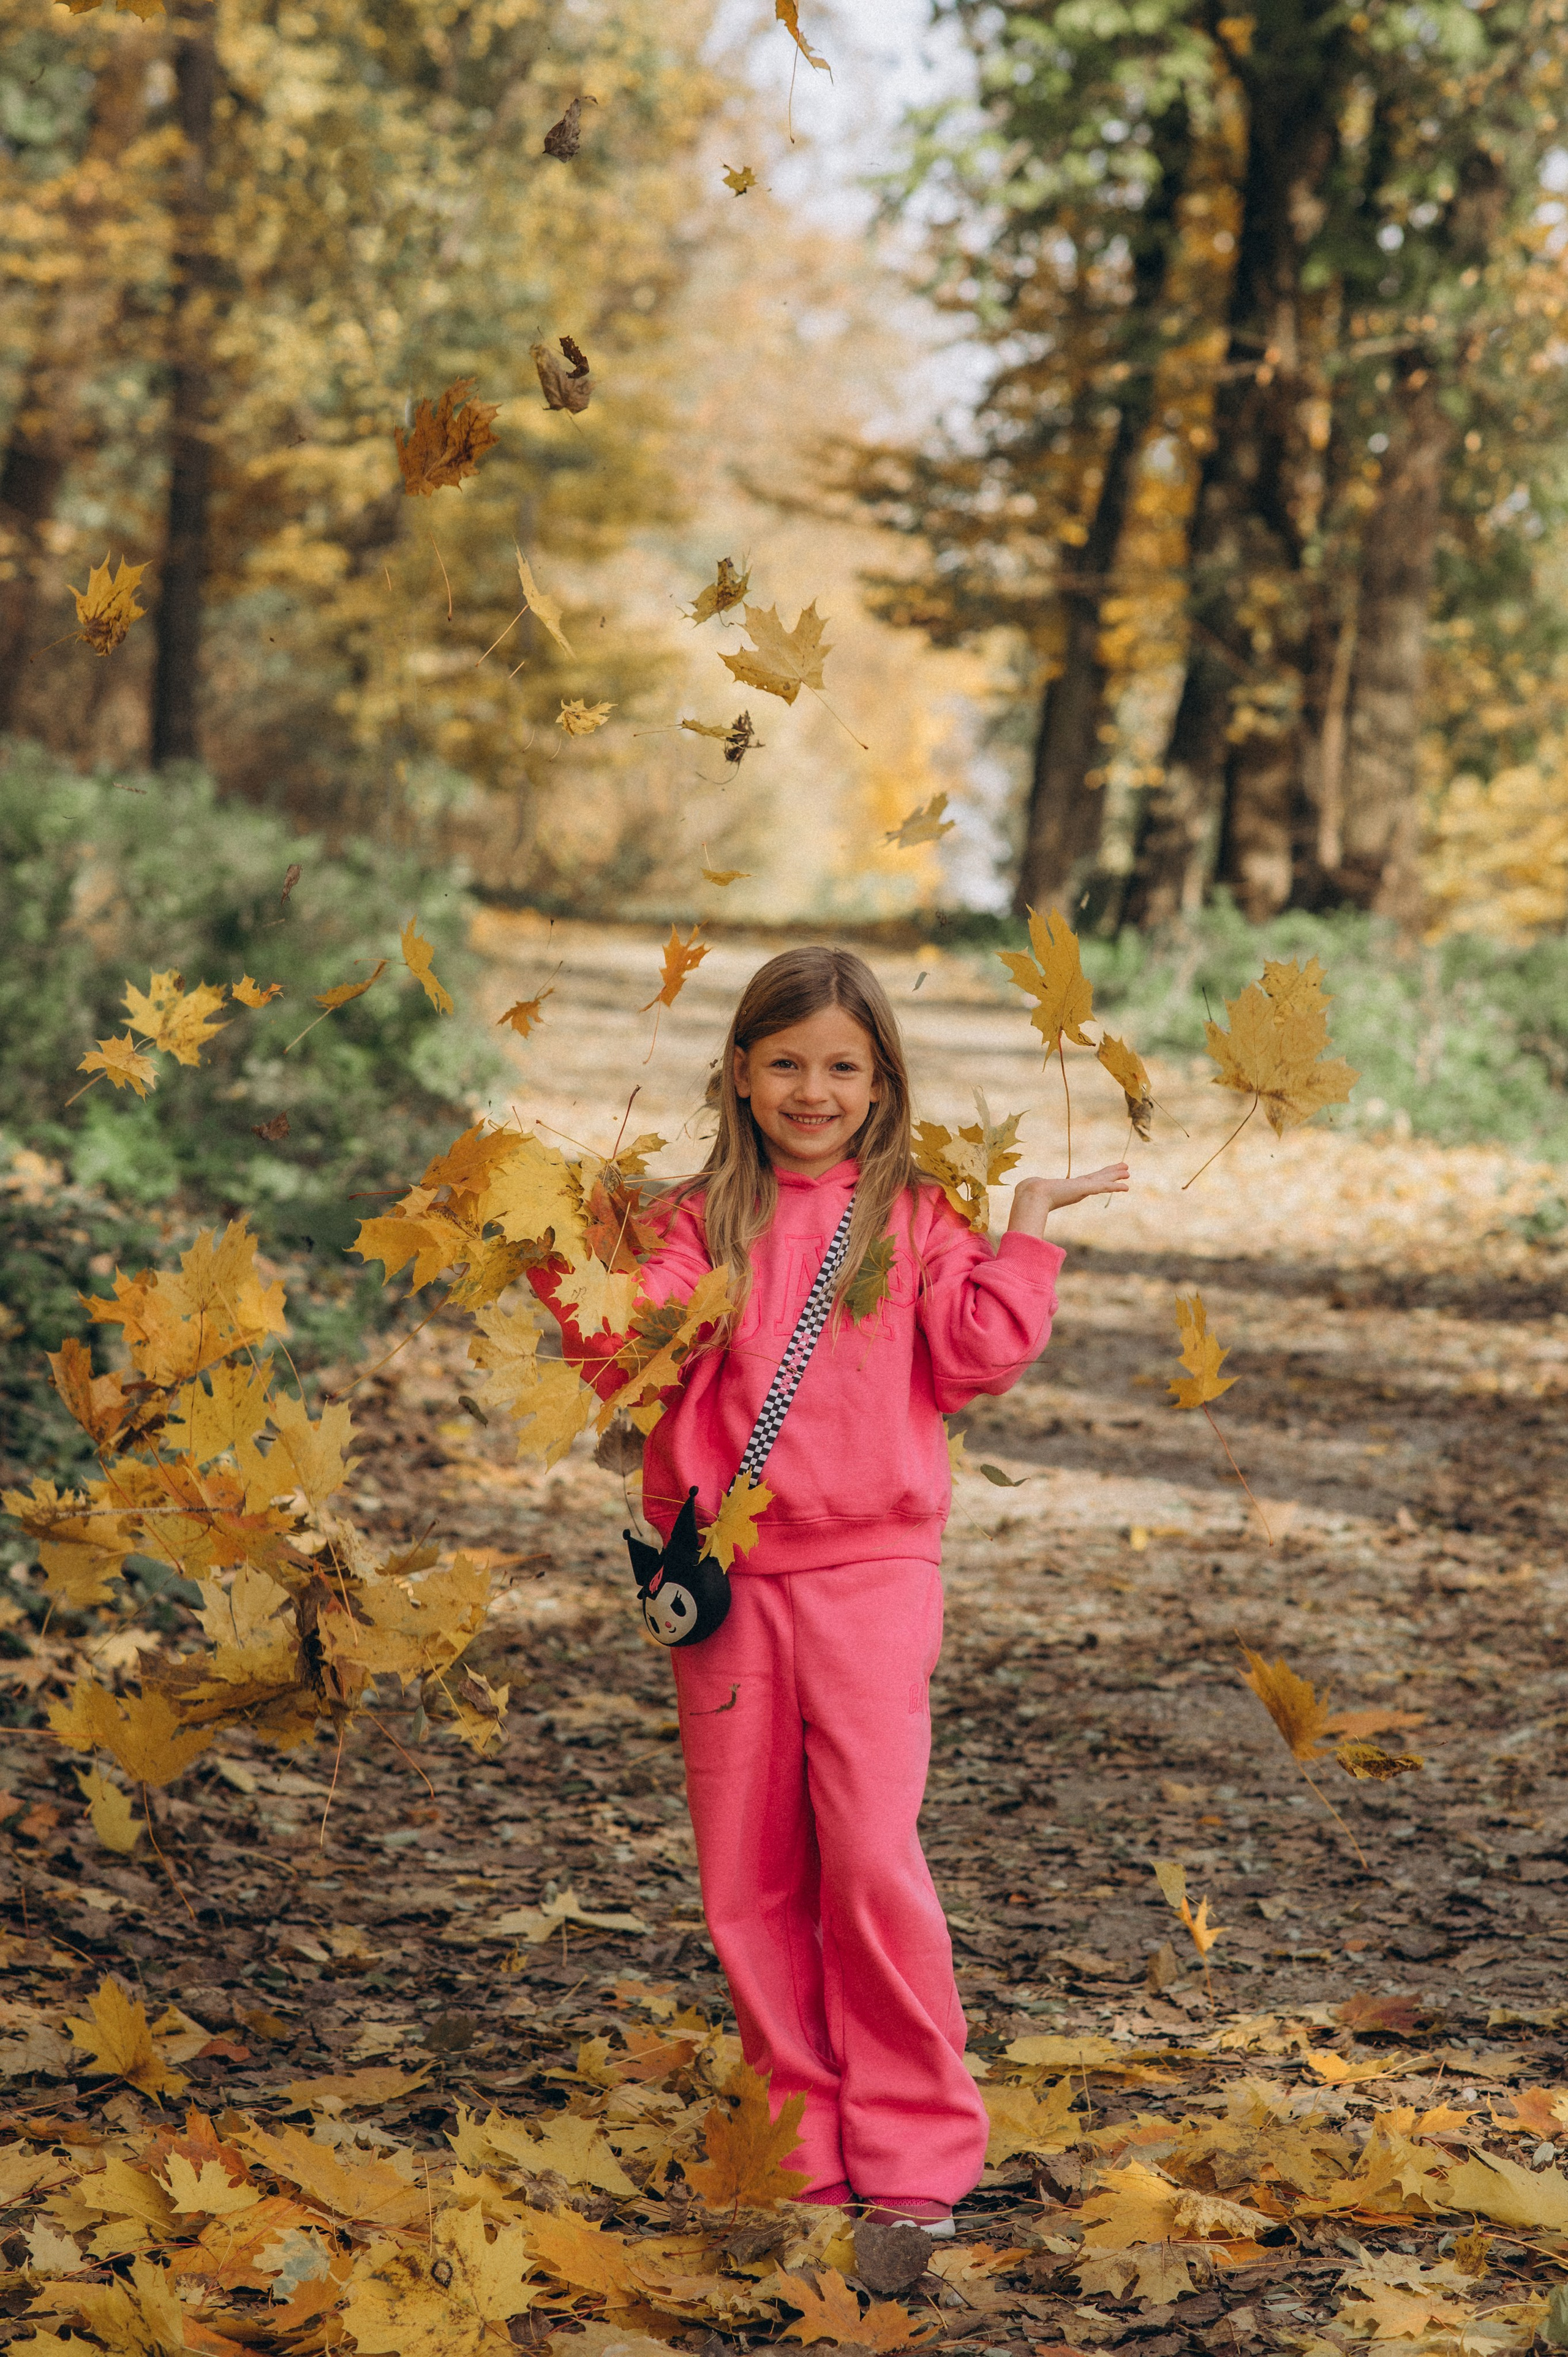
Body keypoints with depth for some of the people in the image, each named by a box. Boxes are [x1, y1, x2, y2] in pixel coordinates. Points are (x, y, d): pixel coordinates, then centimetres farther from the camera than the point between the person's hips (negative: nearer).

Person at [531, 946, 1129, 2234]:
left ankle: (914, 2149, 1)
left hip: (871, 1575, -2)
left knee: (872, 1856, -10)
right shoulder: (700, 1220, 9)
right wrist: (568, 1259, -13)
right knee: (749, 1875, 5)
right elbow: (635, 1356, -3)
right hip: (726, 1581, 2)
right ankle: (805, 2140, 17)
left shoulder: (915, 1216, 7)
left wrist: (1027, 1234, -4)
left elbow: (970, 1362, -3)